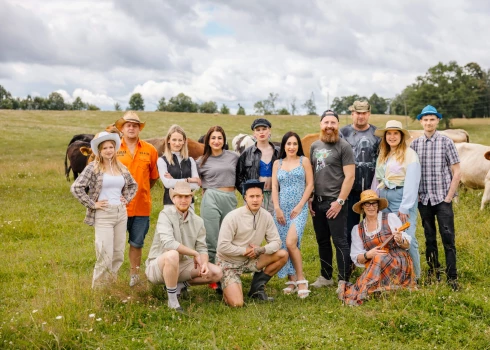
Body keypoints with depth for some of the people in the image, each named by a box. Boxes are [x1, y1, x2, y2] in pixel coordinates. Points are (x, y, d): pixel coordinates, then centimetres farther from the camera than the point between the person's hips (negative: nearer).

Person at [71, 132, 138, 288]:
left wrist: (127, 199, 12)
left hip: (121, 213, 6)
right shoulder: (93, 167, -6)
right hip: (103, 215, -6)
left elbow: (133, 184, 26)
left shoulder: (121, 168, 10)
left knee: (119, 255, 10)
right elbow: (76, 187, -13)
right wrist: (92, 204, -12)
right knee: (105, 256, -8)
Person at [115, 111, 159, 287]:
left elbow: (154, 176, 12)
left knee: (137, 243, 13)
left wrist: (141, 191, 10)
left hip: (142, 206, 2)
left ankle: (134, 274, 27)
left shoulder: (150, 150, 2)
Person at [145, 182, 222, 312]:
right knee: (172, 255, -40)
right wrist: (194, 253, -22)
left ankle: (179, 285, 9)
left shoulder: (197, 221, 1)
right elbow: (168, 243, -30)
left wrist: (204, 263, -22)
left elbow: (202, 248, 1)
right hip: (158, 266, -6)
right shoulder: (166, 214, -16)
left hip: (183, 265, 6)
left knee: (216, 273, -8)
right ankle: (172, 301, -23)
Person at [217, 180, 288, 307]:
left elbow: (276, 242, -4)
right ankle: (225, 286, 14)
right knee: (236, 303, -22)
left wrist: (261, 250, -22)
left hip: (249, 261, 5)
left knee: (282, 255, -11)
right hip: (229, 263, -5)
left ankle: (257, 287, 3)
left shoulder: (266, 216, -6)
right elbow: (223, 246, -22)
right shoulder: (233, 217, -20)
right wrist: (245, 251, -17)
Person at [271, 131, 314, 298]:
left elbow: (310, 185, 0)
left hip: (299, 208, -3)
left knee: (290, 243, -19)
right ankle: (291, 280, 13)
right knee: (283, 246, 2)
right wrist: (277, 208, -4)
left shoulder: (304, 161, 5)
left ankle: (301, 279, -8)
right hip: (282, 208, 4)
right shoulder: (277, 164, 12)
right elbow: (274, 187, 8)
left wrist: (300, 206, -8)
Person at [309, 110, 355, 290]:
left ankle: (344, 280, 5)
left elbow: (349, 176, -11)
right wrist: (309, 197, 7)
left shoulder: (343, 146, -6)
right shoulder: (315, 146, 12)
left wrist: (340, 201, -15)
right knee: (322, 241, 14)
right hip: (317, 201, 6)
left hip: (334, 202, -6)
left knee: (339, 241, -2)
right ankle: (325, 276, 25)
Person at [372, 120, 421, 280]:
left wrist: (404, 207, -16)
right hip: (383, 198, 7)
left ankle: (414, 276, 7)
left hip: (402, 198, -7)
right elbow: (376, 179, 16)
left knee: (407, 238, -8)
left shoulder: (409, 154, -6)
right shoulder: (382, 155, 16)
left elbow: (412, 183, -13)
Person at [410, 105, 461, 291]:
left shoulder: (446, 142, -2)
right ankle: (433, 272, 22)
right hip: (424, 199, 3)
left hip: (442, 199, -3)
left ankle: (452, 277, 3)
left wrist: (449, 197, -7)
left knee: (448, 238, -4)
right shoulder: (415, 144, 5)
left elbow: (456, 173, -2)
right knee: (429, 238, 10)